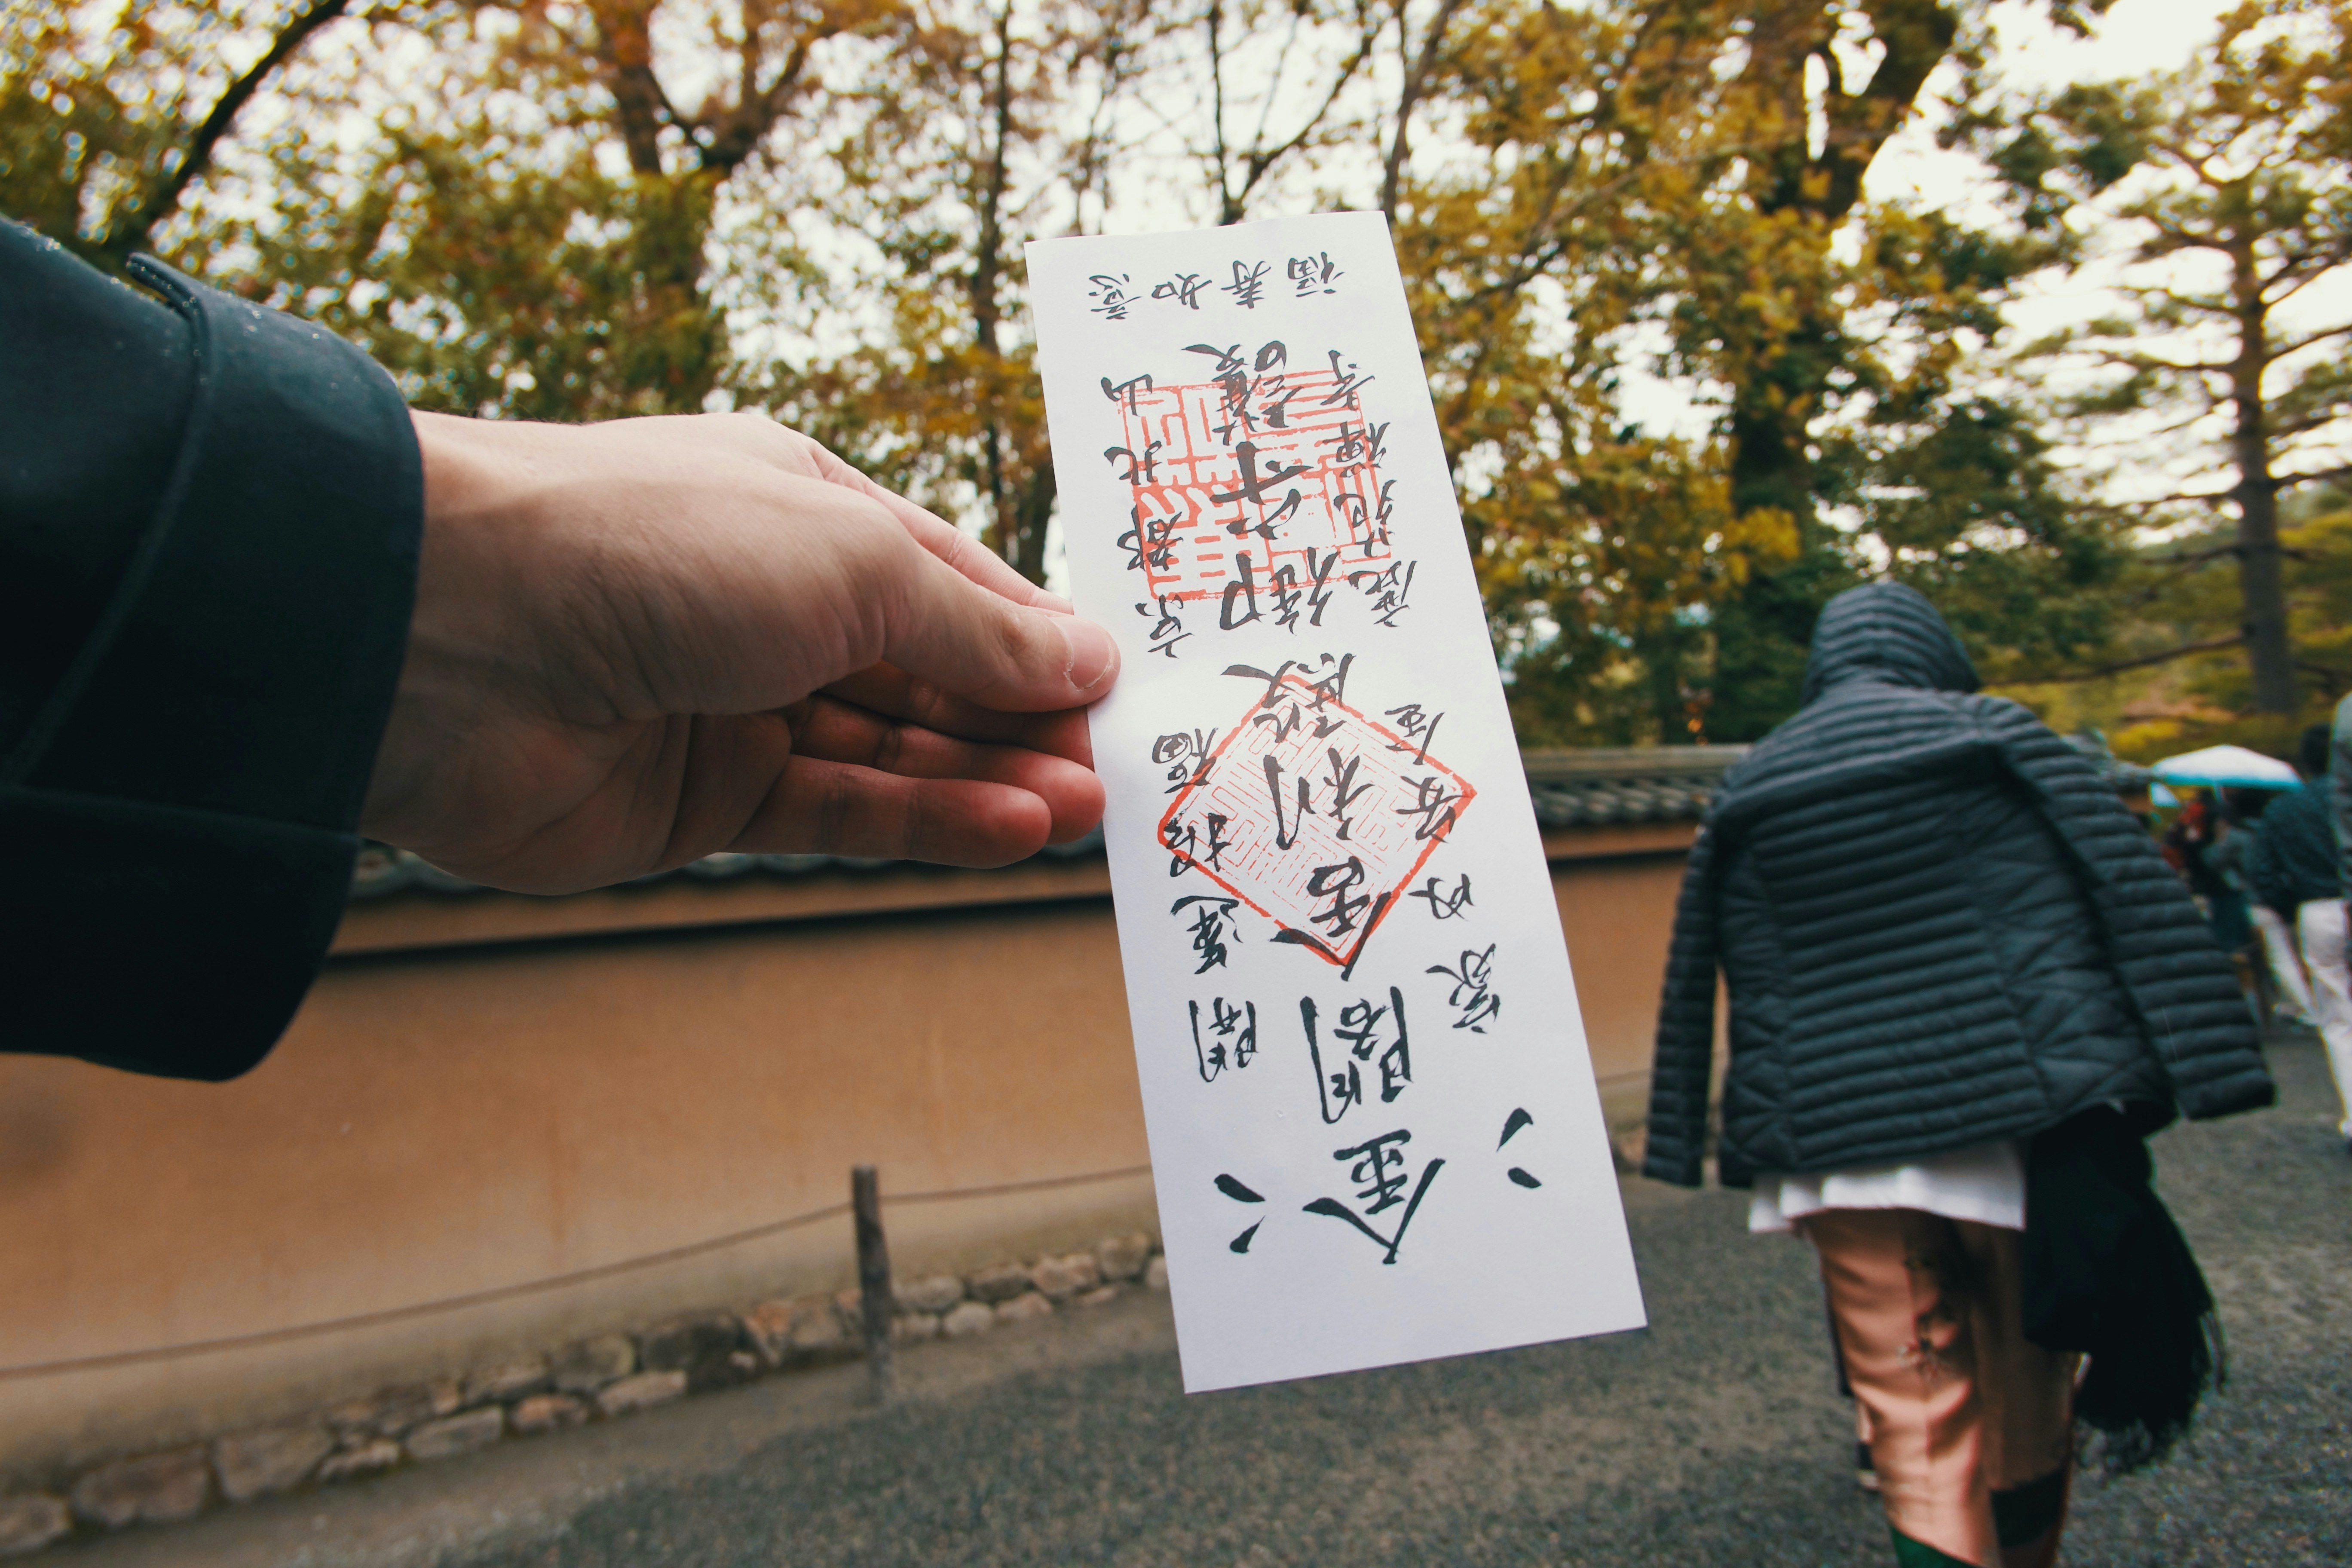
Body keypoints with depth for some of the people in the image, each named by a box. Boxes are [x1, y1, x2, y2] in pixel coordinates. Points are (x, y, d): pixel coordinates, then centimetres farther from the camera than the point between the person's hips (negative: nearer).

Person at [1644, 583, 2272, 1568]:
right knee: (2023, 1390, 21)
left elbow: (1702, 991, 8)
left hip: (1842, 1156, 1)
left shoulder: (1745, 796, 8)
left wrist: (1759, 1139, 14)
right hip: (2016, 1126, 0)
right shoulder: (1991, 737, 2)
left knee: (1912, 1418, 7)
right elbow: (2134, 896, -4)